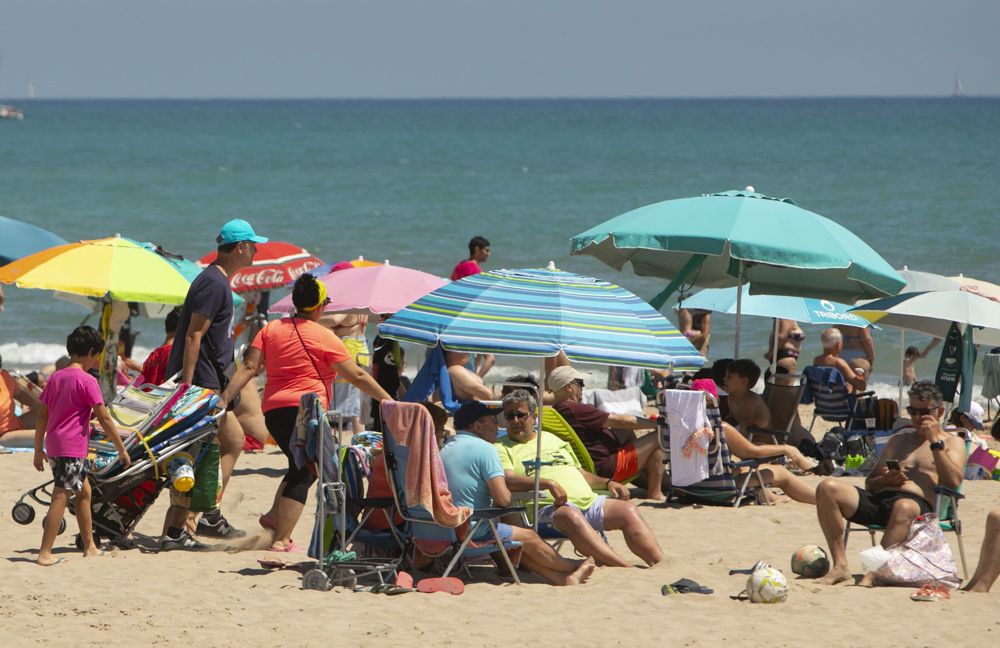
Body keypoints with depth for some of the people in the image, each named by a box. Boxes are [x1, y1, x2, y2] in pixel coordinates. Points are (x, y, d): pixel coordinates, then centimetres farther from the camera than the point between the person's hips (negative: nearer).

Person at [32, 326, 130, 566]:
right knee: (60, 498, -9)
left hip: (54, 445, 8)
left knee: (83, 491, 20)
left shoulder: (56, 377, 12)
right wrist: (122, 450, -4)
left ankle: (90, 547, 27)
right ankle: (45, 553, -14)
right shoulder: (87, 381, -10)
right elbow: (104, 419, -10)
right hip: (72, 447, -8)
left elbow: (42, 415, 15)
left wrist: (38, 449, 21)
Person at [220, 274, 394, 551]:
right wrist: (388, 400, 4)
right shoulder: (323, 337, -3)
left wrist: (225, 398, -1)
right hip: (306, 410, -7)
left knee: (302, 466, 24)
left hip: (273, 411, 7)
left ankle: (274, 516, 13)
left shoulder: (271, 329, 12)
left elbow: (249, 367, 2)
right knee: (301, 475, -4)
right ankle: (282, 540, -11)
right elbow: (357, 375, -2)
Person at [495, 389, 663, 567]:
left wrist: (608, 483, 14)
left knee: (628, 510, -14)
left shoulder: (551, 439, 29)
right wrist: (548, 483, -22)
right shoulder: (502, 448, 9)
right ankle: (625, 568, -48)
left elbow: (581, 474, 33)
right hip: (549, 506, -7)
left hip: (588, 499, 7)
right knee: (571, 515, -39)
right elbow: (507, 481, -11)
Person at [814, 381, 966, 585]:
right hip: (878, 499, 5)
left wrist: (935, 441, -2)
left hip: (919, 503, -5)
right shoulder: (899, 439, 32)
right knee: (827, 488, -19)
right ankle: (840, 565, -25)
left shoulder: (952, 442, 18)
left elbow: (954, 482, -3)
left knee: (904, 507, -43)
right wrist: (884, 481, 4)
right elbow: (869, 483, 28)